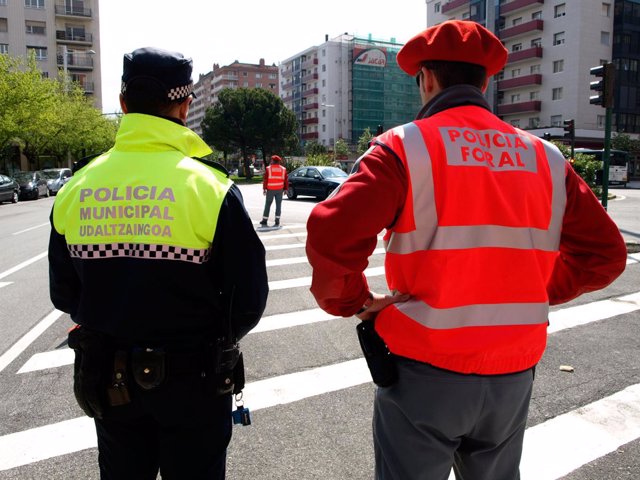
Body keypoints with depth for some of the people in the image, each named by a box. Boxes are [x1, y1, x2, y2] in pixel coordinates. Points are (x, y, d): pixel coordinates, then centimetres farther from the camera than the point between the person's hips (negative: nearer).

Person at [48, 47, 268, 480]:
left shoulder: (75, 189, -6)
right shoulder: (211, 187, -18)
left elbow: (65, 293, 4)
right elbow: (249, 296, -15)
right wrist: (218, 342, 4)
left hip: (107, 380, 4)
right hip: (191, 379, -3)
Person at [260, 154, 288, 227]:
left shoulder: (268, 168, -3)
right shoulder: (283, 169, 5)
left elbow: (265, 179, -6)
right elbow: (286, 180, 7)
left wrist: (264, 188, -1)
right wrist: (285, 189, 13)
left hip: (270, 189, -2)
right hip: (280, 189, 2)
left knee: (267, 205, 6)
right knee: (278, 205, 5)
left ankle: (264, 221, 9)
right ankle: (277, 221, 2)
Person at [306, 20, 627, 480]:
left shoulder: (406, 146, -11)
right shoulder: (544, 158, 3)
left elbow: (331, 237, -22)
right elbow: (605, 254, 7)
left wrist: (352, 301, -5)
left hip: (424, 372, -4)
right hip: (513, 376, 4)